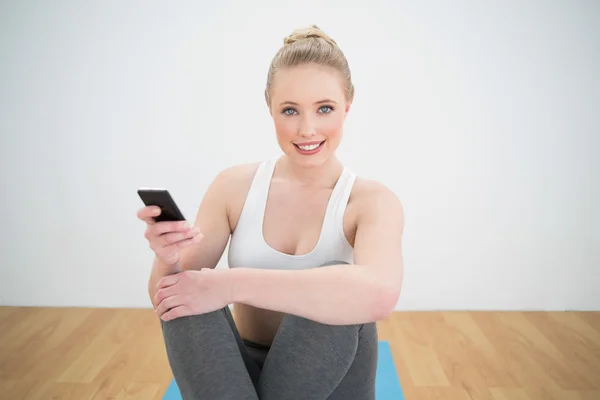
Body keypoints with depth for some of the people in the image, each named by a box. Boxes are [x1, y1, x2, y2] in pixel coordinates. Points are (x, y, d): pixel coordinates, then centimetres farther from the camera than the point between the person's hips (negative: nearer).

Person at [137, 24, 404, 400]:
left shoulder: (374, 201, -14)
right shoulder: (234, 186, -6)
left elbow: (378, 294, -37)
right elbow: (167, 299, -6)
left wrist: (231, 283, -37)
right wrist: (168, 259, -30)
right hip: (238, 369, 1)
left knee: (339, 290, -31)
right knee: (188, 301, -27)